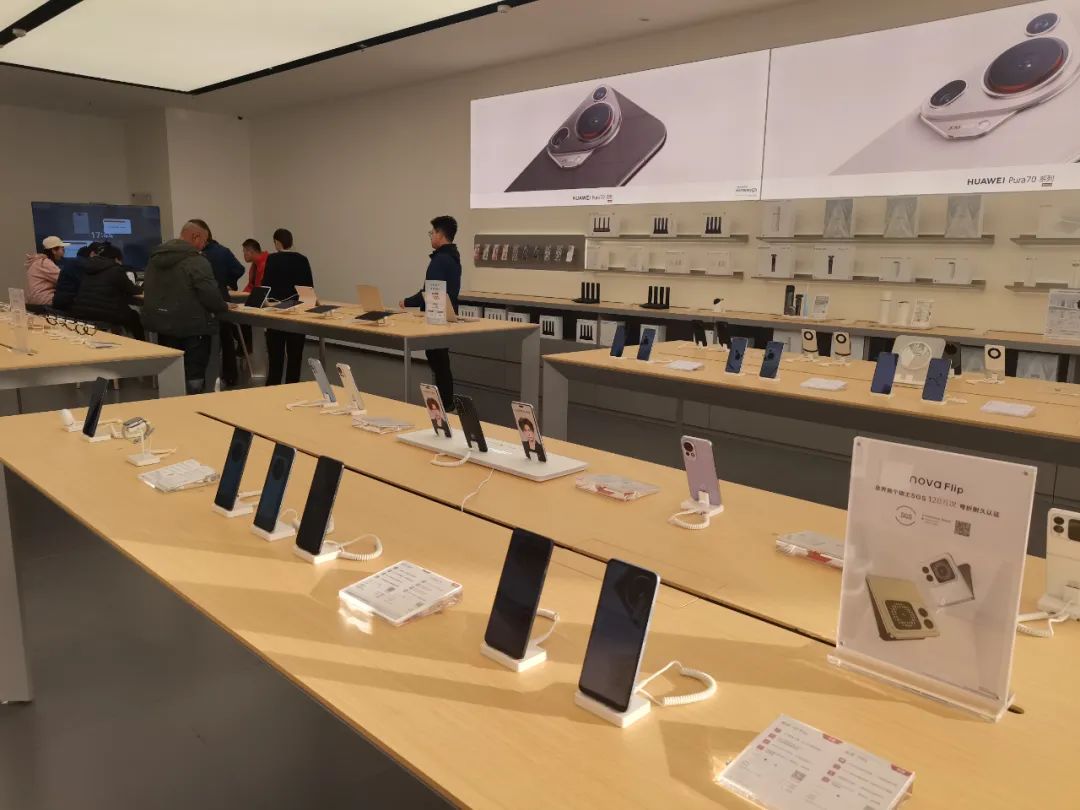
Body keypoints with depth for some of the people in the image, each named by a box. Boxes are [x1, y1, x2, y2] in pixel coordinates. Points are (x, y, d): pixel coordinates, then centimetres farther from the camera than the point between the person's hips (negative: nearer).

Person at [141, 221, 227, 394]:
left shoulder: (155, 258, 10)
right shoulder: (197, 261, -17)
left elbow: (147, 290, 18)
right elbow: (210, 295, -21)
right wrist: (224, 306, -1)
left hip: (162, 324, 8)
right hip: (192, 327, -8)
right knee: (194, 375, 0)